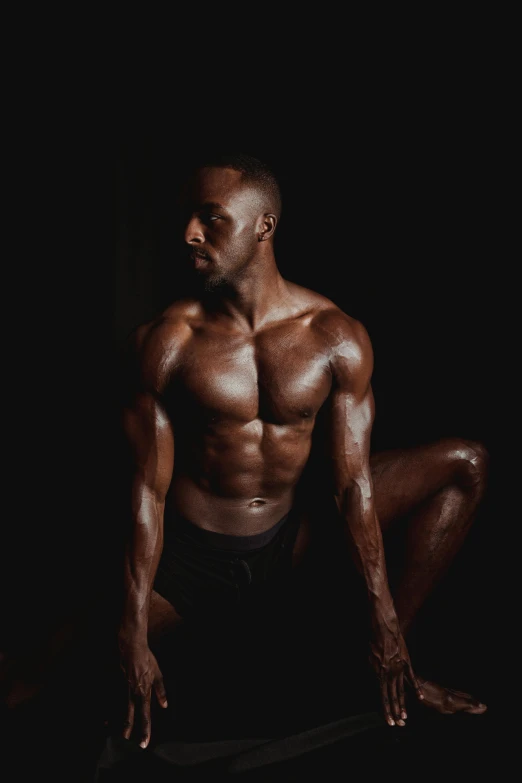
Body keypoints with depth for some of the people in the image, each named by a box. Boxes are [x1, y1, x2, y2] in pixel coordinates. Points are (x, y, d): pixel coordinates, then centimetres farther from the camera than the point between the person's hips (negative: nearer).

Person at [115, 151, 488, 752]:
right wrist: (134, 637, -17)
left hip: (288, 537, 3)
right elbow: (148, 489, -14)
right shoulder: (164, 342, -14)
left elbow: (352, 483, -9)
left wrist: (386, 624, -10)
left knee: (467, 464, -6)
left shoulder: (337, 339, -10)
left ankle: (399, 651, 0)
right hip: (191, 555, -2)